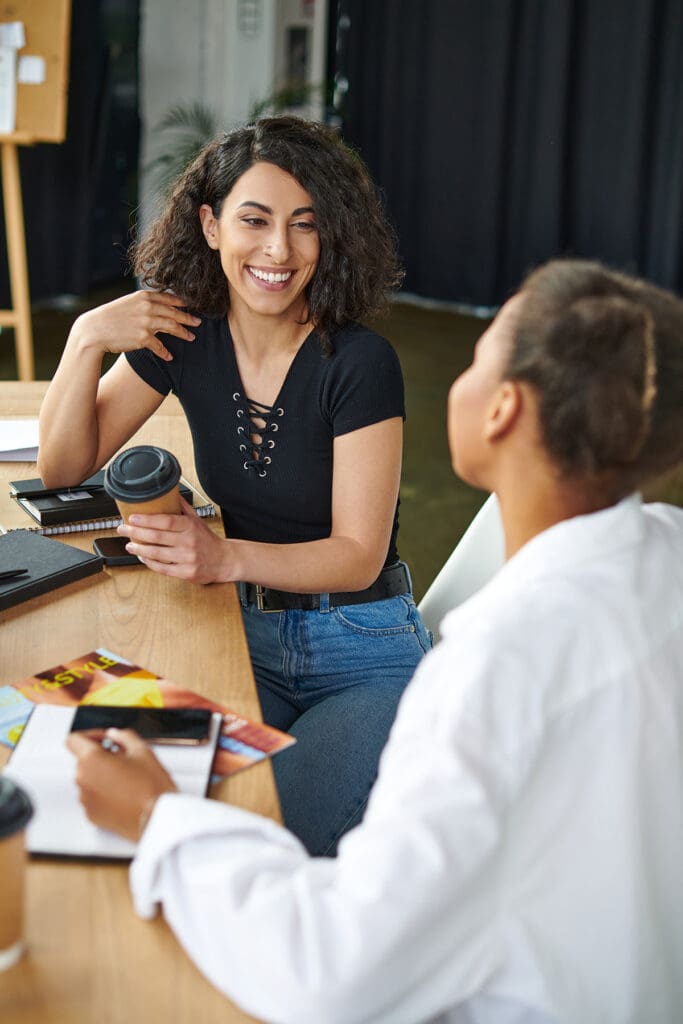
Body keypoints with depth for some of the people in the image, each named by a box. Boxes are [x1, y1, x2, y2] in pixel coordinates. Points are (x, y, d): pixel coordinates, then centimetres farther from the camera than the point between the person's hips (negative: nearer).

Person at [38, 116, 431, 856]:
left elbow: (359, 556, -17)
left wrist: (228, 557, -34)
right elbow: (62, 467, 2)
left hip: (363, 651, -3)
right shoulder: (182, 334, -3)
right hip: (245, 634, 4)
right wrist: (86, 338, -14)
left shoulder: (359, 364, -17)